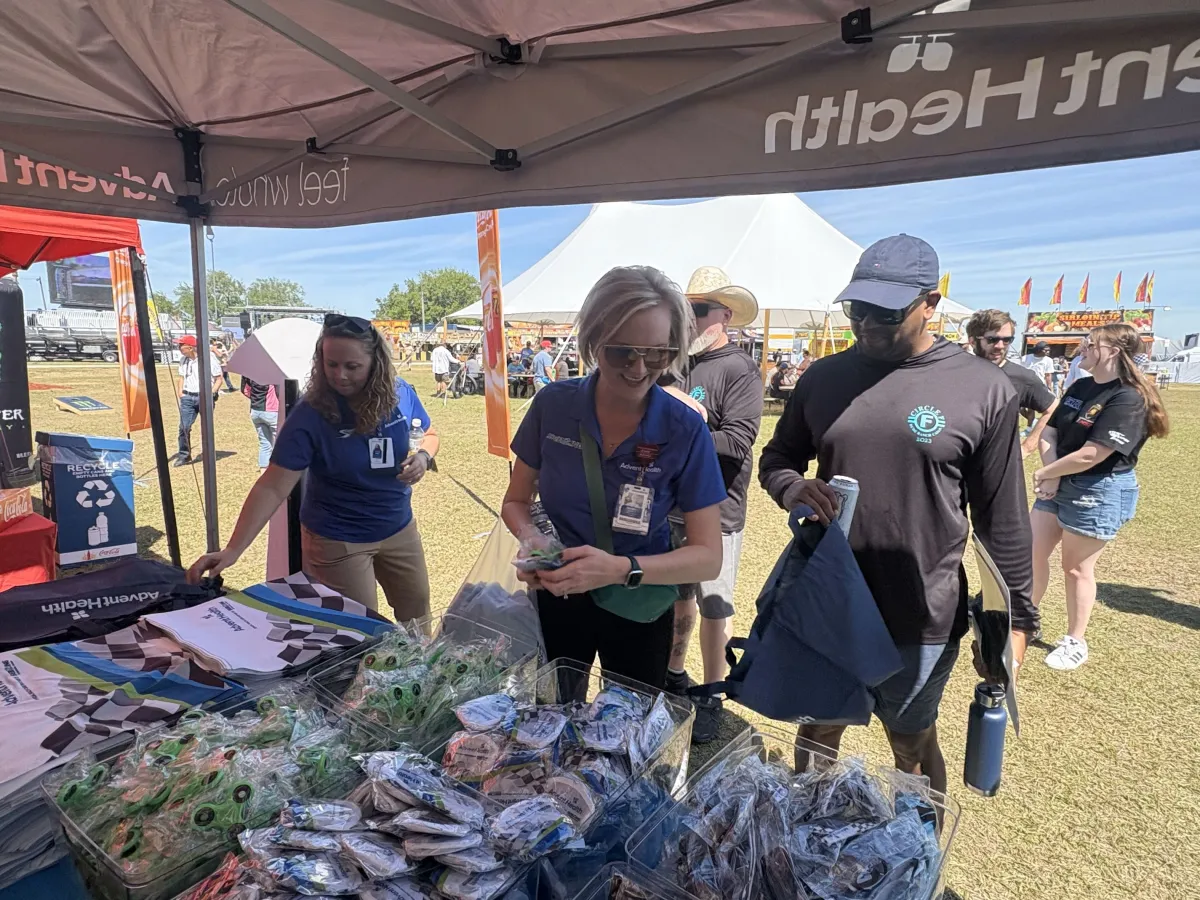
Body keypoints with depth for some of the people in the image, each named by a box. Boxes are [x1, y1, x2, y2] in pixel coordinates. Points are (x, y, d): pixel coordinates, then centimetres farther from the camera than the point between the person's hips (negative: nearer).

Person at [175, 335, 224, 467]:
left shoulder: (209, 358, -11)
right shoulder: (183, 360, 8)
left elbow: (218, 379, -6)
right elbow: (182, 377, 22)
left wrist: (211, 393, -15)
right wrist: (180, 393, 10)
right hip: (188, 397, 5)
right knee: (184, 427, -1)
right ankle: (184, 456, 9)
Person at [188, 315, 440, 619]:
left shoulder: (401, 394, -11)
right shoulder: (310, 416, -22)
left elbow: (429, 433, 7)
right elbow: (272, 488, -22)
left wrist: (423, 455, -15)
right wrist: (233, 550, -30)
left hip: (400, 529, 4)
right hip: (338, 540, -4)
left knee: (418, 615, 21)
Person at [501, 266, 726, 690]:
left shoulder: (686, 430, -20)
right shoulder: (553, 405, -15)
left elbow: (708, 557, -18)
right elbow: (516, 501, -2)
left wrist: (622, 569, -34)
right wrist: (531, 539, -24)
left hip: (639, 612, -1)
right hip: (555, 600, 2)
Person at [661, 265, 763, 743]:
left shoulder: (740, 370, -12)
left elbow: (737, 440, -21)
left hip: (715, 510, -6)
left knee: (714, 606, 7)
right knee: (678, 594, 21)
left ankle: (711, 699, 24)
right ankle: (674, 674, 41)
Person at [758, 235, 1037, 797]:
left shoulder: (984, 390, -9)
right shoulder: (823, 378, 0)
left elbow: (1002, 515, -4)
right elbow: (776, 458, 11)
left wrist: (1015, 615, -1)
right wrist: (792, 489, -12)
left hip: (921, 617, -3)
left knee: (913, 744, 18)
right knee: (816, 732, 21)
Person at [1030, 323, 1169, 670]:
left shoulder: (1129, 399, -20)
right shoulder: (1079, 387, 6)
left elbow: (1089, 456, -24)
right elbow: (1049, 433, 4)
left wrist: (1044, 473, -12)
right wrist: (1051, 476, -11)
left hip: (1099, 492, -7)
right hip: (1060, 484, 8)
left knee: (1076, 567, 4)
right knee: (1032, 553, 10)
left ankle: (1075, 643, 21)